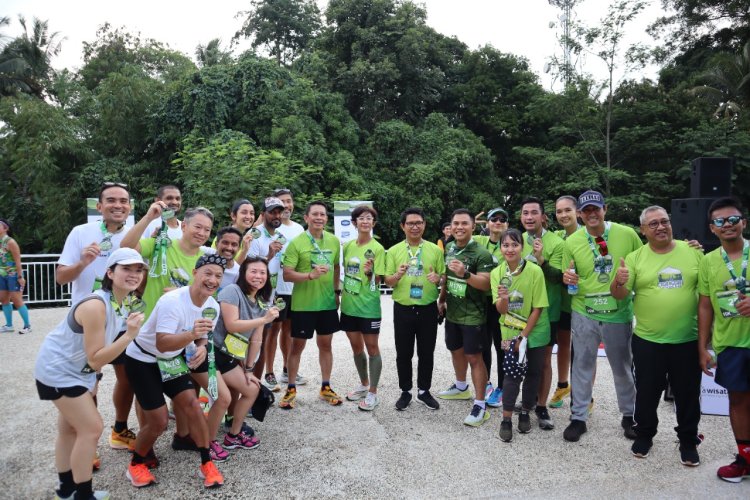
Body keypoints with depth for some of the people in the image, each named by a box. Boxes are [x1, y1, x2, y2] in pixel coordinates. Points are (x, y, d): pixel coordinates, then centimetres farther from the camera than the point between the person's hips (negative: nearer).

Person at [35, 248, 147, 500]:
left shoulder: (126, 301, -6)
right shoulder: (95, 306, -33)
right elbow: (95, 359, -31)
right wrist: (130, 334, -37)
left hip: (78, 368, 9)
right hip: (57, 370, -9)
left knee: (70, 428, 20)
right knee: (92, 428, -7)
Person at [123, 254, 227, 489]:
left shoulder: (212, 306, -11)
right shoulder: (172, 301, -33)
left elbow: (202, 336, 5)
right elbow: (162, 344, -39)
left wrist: (202, 348, -18)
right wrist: (191, 335, -56)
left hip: (171, 359, 6)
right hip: (142, 360, -6)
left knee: (191, 403, -6)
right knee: (159, 421, -6)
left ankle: (207, 463, 8)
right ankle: (136, 463, 22)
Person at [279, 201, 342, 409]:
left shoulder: (334, 241, 3)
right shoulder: (296, 243, -10)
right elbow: (287, 274, -14)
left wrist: (337, 291, 12)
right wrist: (310, 275, -27)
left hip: (328, 302, 4)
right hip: (303, 304, -4)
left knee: (325, 344, 13)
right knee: (297, 345, 7)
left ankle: (326, 387, 27)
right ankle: (291, 389, 21)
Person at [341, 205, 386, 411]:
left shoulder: (377, 249, -10)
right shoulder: (348, 246, 6)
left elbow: (377, 281, -12)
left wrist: (369, 272, -29)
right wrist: (341, 294, 11)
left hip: (368, 306, -6)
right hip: (349, 305, 6)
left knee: (372, 348, 4)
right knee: (356, 347, 16)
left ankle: (373, 392, 14)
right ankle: (364, 384, 34)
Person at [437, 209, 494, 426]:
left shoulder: (481, 254, -17)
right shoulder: (449, 248, 5)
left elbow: (486, 284, -24)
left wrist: (465, 274, -39)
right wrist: (441, 300, 20)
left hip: (472, 316, -7)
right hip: (452, 313, 7)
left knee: (474, 358, -3)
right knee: (456, 351, 21)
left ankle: (480, 405, 6)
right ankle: (461, 387, 43)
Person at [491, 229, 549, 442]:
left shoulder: (535, 271, -17)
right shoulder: (496, 273, -9)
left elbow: (538, 308, -13)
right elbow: (501, 310, -11)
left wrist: (523, 336, -13)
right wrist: (503, 298, -34)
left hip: (535, 331, 0)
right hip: (510, 332, 1)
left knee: (533, 372, 9)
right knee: (512, 373, -5)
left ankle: (525, 413, 29)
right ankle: (506, 420, 6)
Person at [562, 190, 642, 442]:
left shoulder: (627, 234, -6)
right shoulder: (572, 242, -3)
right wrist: (568, 279, -15)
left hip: (619, 314, 0)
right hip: (584, 313, 1)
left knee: (623, 367, 16)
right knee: (583, 365, 11)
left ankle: (629, 415, 36)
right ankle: (578, 417, 25)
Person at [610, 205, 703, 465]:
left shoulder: (693, 251, 0)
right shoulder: (635, 258, -3)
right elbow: (619, 295, -6)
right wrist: (619, 281, -28)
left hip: (687, 340, 1)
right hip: (647, 341, -1)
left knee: (688, 393, 14)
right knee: (647, 392, 13)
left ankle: (688, 440, 33)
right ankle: (644, 434, 33)